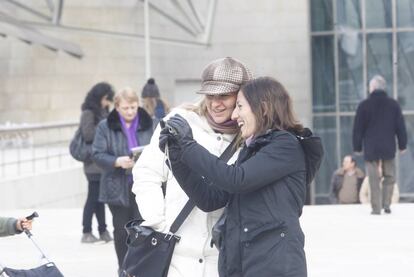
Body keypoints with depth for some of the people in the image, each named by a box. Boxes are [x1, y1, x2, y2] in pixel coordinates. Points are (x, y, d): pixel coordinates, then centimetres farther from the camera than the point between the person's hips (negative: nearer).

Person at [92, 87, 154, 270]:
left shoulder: (149, 125, 0)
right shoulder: (105, 127, -2)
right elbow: (97, 154, -5)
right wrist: (117, 162, -22)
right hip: (118, 188, 1)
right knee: (121, 232, 11)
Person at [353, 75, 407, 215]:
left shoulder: (364, 105, -4)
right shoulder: (393, 104, 2)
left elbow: (358, 128, -1)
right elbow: (400, 126, 5)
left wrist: (357, 147, 8)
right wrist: (402, 145, 12)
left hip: (371, 149, -1)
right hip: (388, 148, 1)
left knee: (374, 179, 0)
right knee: (389, 176, 13)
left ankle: (376, 208, -3)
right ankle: (386, 204, 4)